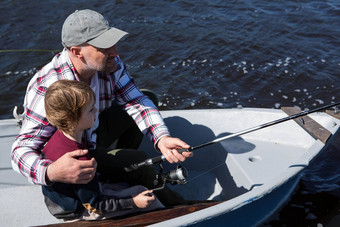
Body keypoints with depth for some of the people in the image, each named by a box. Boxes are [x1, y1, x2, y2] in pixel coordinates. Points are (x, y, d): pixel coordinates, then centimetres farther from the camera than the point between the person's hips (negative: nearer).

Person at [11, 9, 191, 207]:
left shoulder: (111, 65, -15)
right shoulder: (47, 87, -34)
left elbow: (137, 102, -17)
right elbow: (22, 149, -35)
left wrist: (162, 138, -37)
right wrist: (51, 172, -58)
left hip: (94, 134, 7)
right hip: (65, 156, -7)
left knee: (145, 100, -4)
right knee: (137, 161, -23)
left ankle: (118, 173, 10)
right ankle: (174, 205, 7)